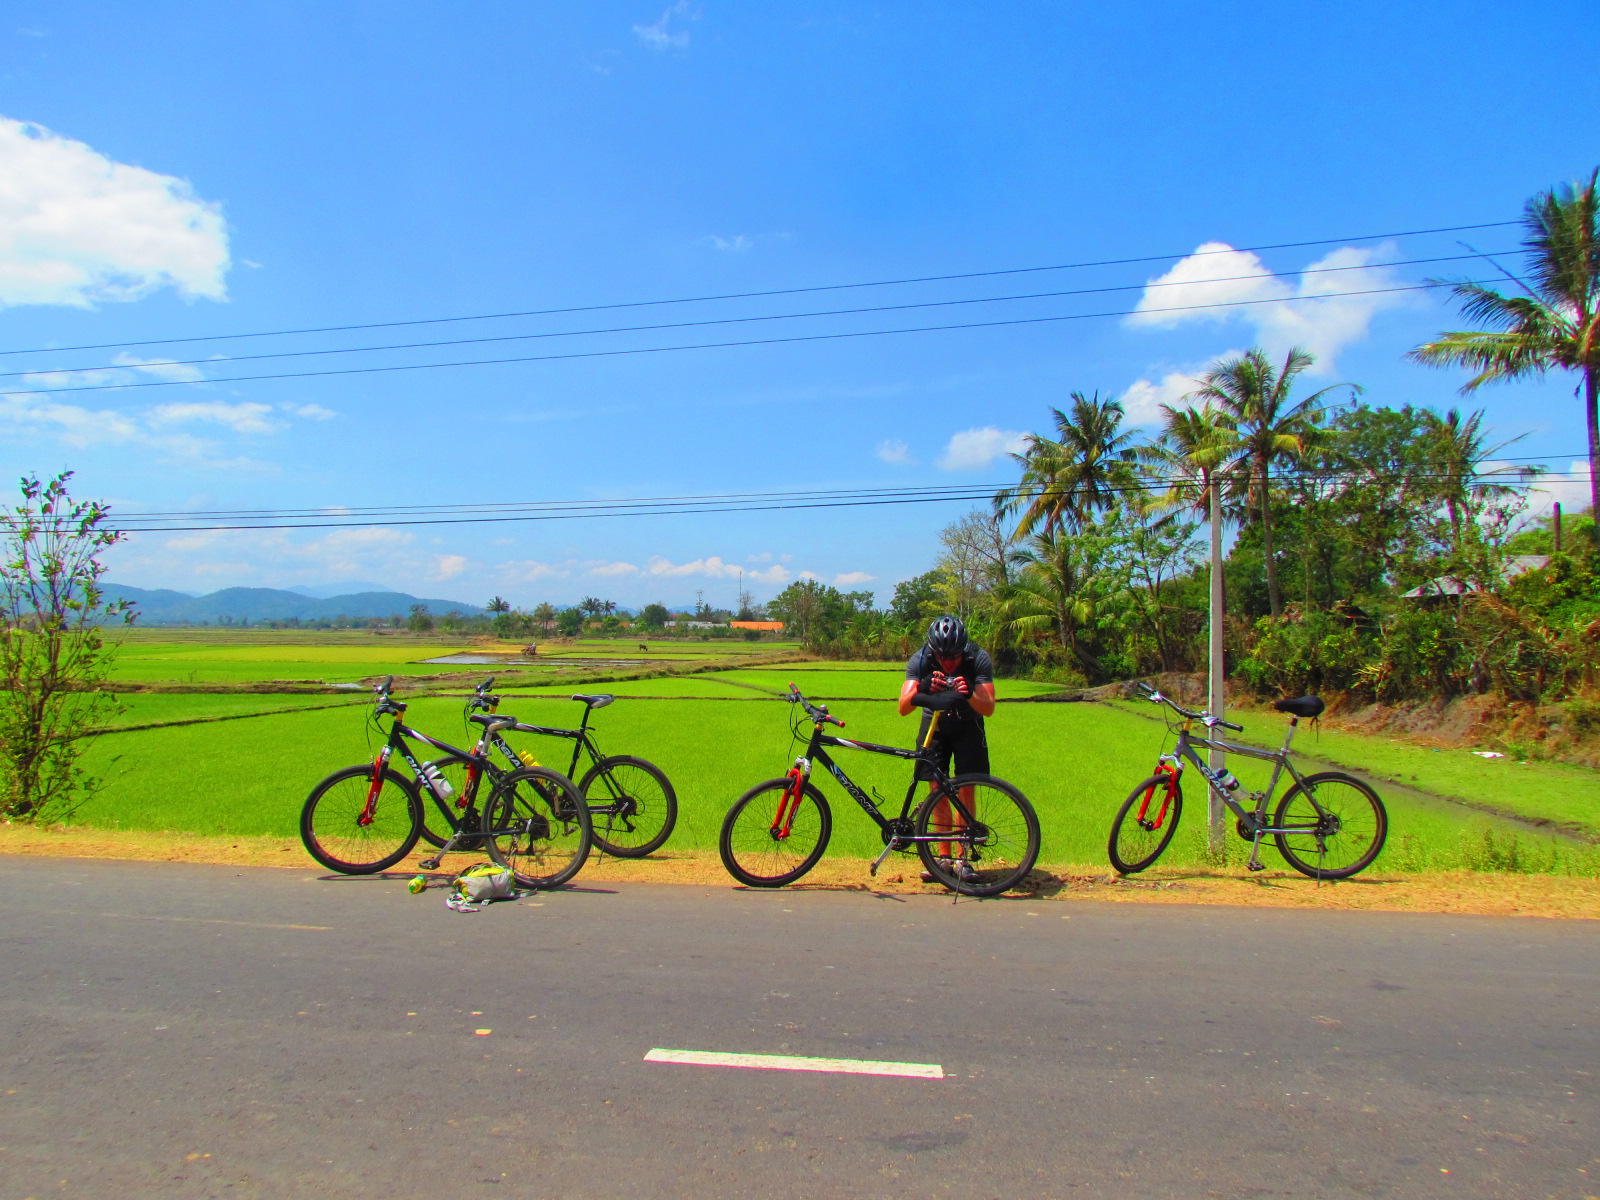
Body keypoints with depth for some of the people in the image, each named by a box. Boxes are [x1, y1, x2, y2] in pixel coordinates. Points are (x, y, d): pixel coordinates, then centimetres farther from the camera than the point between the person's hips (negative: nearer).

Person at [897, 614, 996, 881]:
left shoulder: (978, 659, -25)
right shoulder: (920, 660, -23)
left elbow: (989, 708, -29)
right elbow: (903, 708, -31)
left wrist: (970, 695, -50)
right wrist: (922, 689, -51)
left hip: (967, 725, -1)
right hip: (934, 724, 1)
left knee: (966, 790, -5)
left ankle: (962, 857, 6)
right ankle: (944, 857, 9)